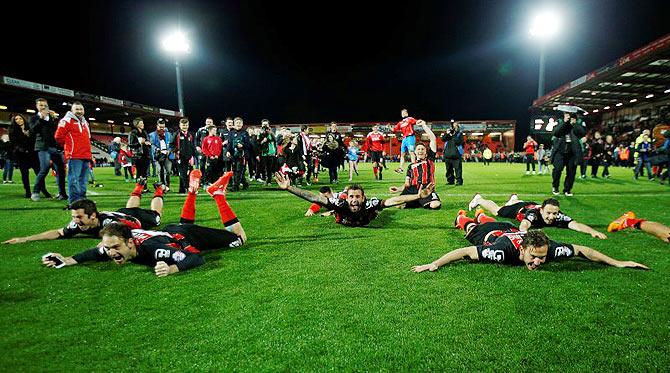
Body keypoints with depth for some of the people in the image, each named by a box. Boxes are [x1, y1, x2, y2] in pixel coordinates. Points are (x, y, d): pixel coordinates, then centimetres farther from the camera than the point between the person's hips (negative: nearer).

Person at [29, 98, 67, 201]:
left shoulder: (53, 117, 18)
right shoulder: (34, 118, 11)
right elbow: (33, 130, -6)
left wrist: (56, 118, -7)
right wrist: (41, 118, -13)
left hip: (56, 147, 3)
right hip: (43, 147, -3)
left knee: (60, 170, 1)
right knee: (45, 169, -17)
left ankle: (62, 193, 9)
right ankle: (35, 192, -3)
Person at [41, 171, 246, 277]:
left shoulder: (152, 249, -46)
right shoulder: (111, 248, -28)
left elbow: (197, 259, -48)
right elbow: (95, 252, -5)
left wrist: (171, 269, -65)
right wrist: (68, 260, -21)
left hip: (189, 237, -6)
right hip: (170, 231, 6)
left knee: (238, 239, 10)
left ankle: (217, 193, 17)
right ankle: (193, 189, 45)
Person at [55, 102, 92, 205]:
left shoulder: (85, 122, 22)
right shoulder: (67, 121, -3)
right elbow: (58, 136, -6)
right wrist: (68, 146, 5)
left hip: (86, 156, 8)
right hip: (74, 156, -8)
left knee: (84, 179, 11)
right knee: (74, 179, -8)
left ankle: (82, 198, 18)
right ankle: (74, 200, -7)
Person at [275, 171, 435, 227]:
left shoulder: (369, 204, -46)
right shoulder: (341, 204, -46)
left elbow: (393, 201, -52)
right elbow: (314, 197, -52)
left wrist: (418, 196, -63)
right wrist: (288, 188, -60)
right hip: (344, 221, -1)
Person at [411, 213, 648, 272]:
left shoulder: (549, 249, -41)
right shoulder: (503, 252, -51)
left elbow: (582, 250, -27)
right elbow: (464, 252, -49)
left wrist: (617, 263, -23)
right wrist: (434, 265, -54)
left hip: (510, 229, 4)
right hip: (489, 234, -4)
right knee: (472, 228, 33)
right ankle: (461, 217, 64)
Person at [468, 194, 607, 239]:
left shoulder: (558, 216, -43)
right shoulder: (534, 214, -52)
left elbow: (575, 224, -55)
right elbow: (523, 225, -70)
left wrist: (593, 231, -72)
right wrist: (525, 232, -91)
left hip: (532, 205, 4)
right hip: (520, 208, -4)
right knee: (496, 211, 23)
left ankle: (514, 199, 75)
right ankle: (479, 199, 48)